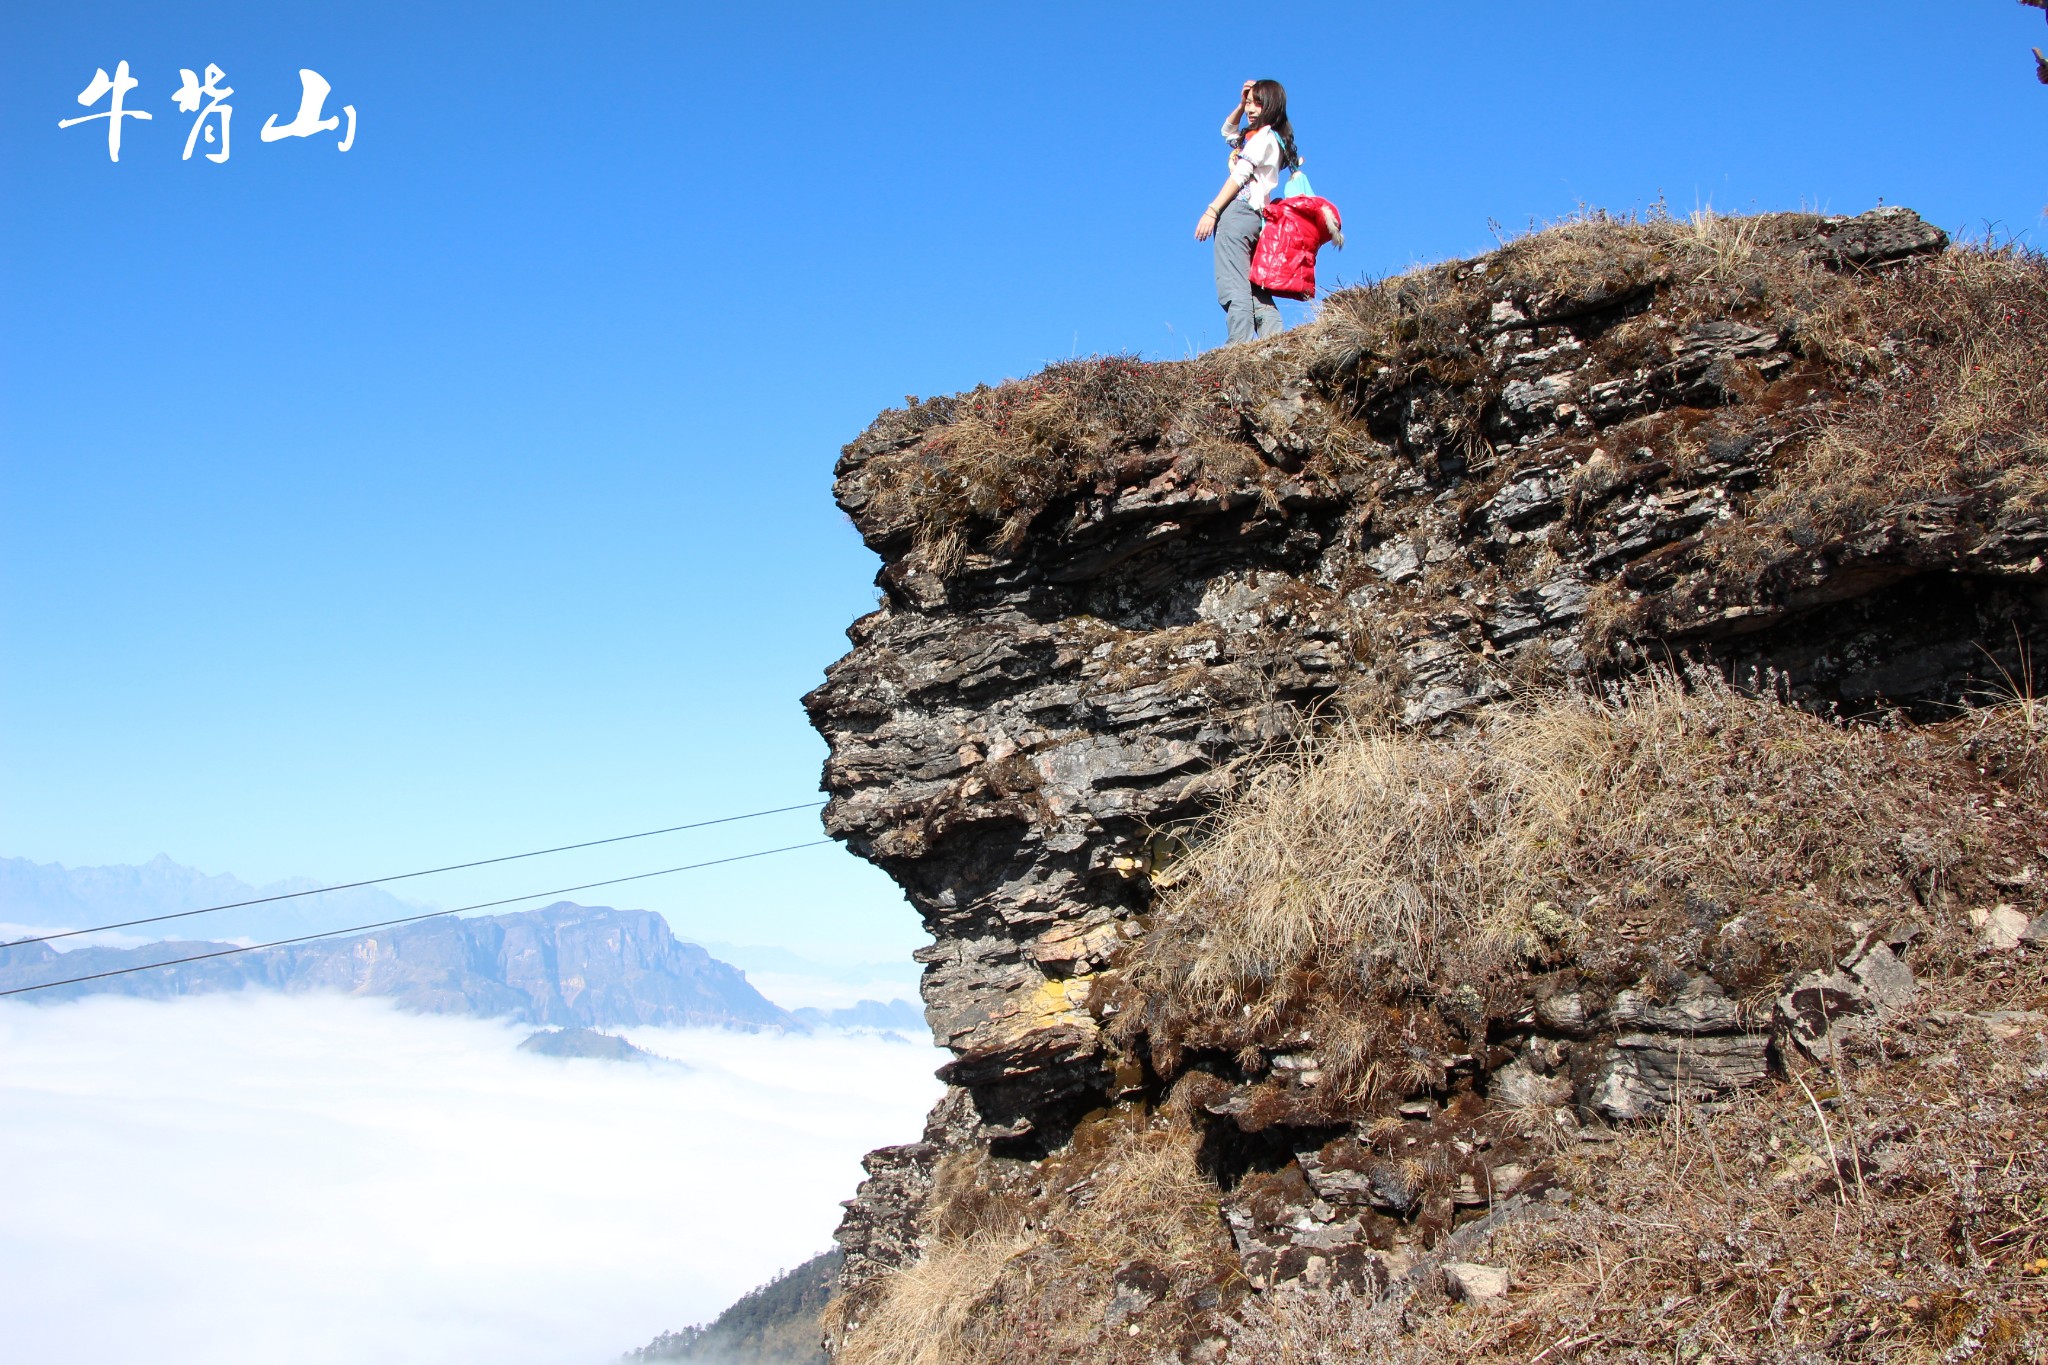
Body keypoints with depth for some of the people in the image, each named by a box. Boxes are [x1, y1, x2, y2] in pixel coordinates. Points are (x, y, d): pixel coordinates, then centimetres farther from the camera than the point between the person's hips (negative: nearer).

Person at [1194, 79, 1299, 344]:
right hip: (1256, 218, 10)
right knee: (1256, 292, 5)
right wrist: (1241, 104, 24)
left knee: (1234, 289, -18)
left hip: (1237, 212, -10)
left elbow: (1240, 175, -12)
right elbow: (1228, 131, 40)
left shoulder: (1263, 135, -2)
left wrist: (1212, 211, -17)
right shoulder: (1273, 138, 25)